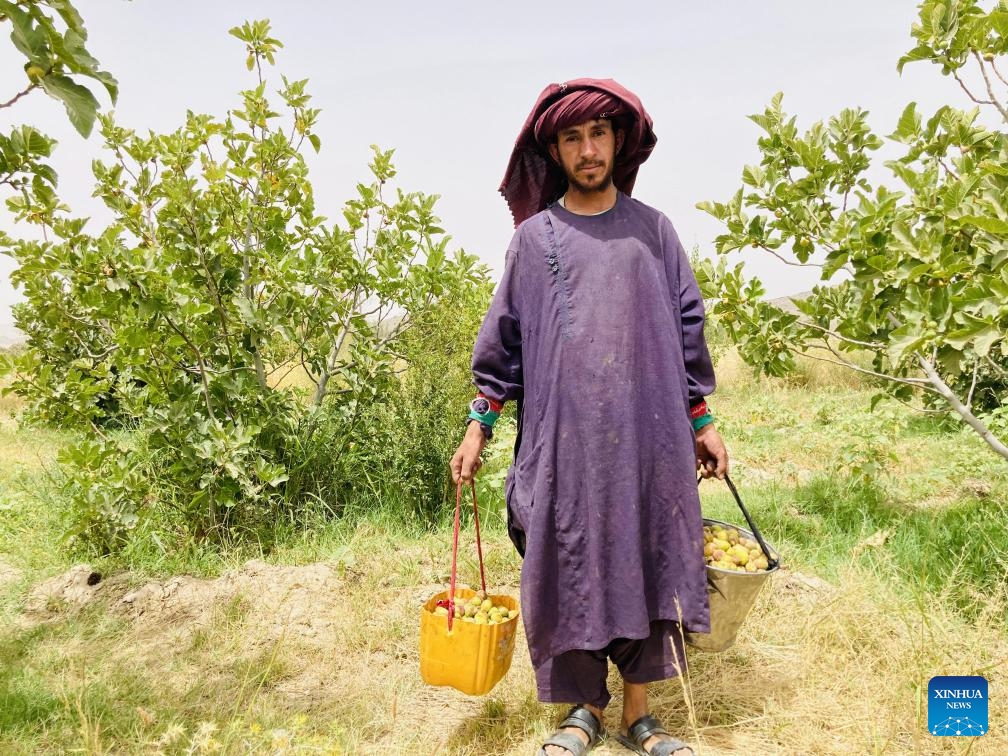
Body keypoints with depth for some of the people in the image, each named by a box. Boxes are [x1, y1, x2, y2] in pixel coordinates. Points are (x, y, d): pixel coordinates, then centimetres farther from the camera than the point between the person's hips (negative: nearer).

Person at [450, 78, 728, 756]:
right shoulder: (534, 236, 8)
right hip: (563, 433, 0)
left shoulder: (651, 229, 10)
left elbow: (687, 326, 10)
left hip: (648, 431, 1)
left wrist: (702, 421, 8)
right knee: (571, 566, 4)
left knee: (646, 560, 4)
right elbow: (504, 336, 8)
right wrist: (480, 422, 4)